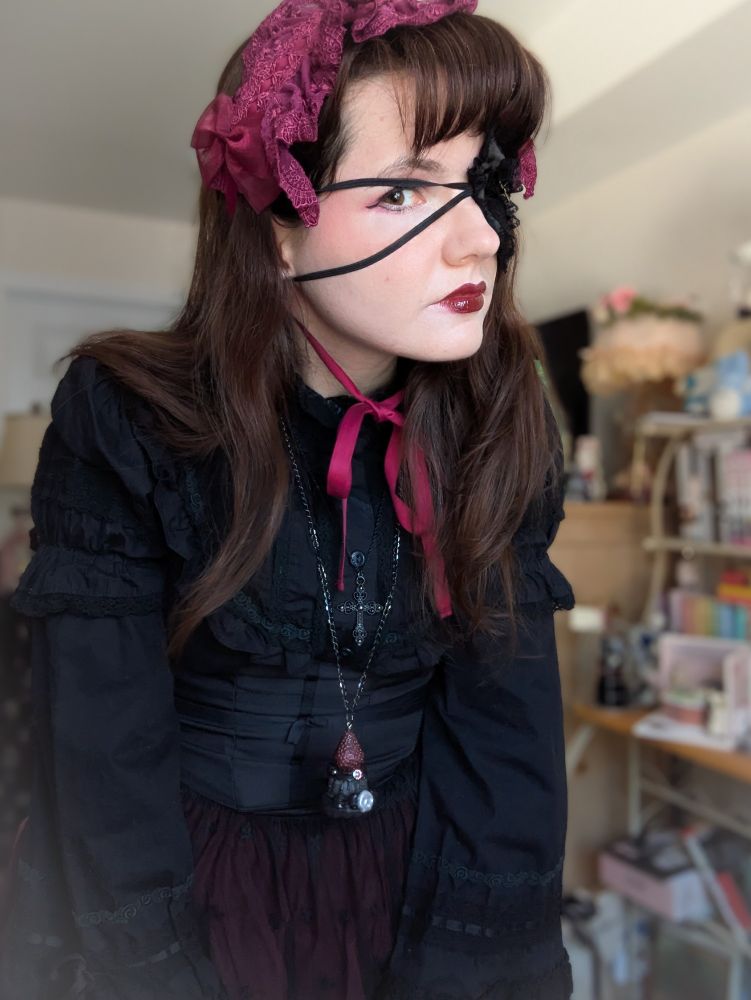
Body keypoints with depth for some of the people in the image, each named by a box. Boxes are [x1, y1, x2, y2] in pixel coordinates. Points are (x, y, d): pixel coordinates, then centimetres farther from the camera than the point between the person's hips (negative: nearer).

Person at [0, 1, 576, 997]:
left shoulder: (505, 439, -11)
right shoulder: (125, 425, -19)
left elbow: (504, 734, -12)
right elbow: (106, 758, -18)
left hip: (417, 879, 3)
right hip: (175, 891, -2)